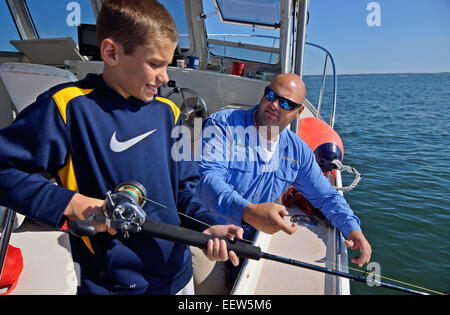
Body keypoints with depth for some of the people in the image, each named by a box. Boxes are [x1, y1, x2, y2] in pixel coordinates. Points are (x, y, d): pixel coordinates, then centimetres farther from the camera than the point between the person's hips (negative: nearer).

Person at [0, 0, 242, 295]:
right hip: (109, 283, -4)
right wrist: (69, 203, -22)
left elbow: (184, 186, 4)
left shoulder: (168, 112, -1)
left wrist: (209, 225, -11)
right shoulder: (66, 106, -16)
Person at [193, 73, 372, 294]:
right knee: (211, 287, -18)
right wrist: (247, 212, -42)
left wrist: (352, 228, -5)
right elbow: (207, 176, -26)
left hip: (247, 243, 5)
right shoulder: (224, 124, -11)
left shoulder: (298, 151, 5)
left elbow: (326, 196, 13)